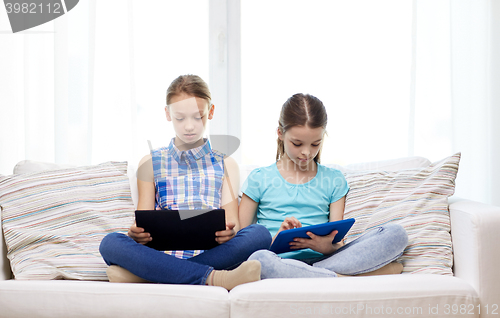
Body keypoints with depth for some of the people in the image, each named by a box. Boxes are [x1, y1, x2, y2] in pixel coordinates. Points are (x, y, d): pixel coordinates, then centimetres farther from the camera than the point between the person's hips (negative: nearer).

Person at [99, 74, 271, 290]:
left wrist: (229, 231, -17)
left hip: (210, 254, 1)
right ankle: (214, 278, -36)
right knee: (110, 243, -28)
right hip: (163, 253, 0)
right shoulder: (151, 164, 18)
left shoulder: (225, 165, 19)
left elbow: (232, 222, 8)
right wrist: (137, 234, -14)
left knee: (259, 234, -30)